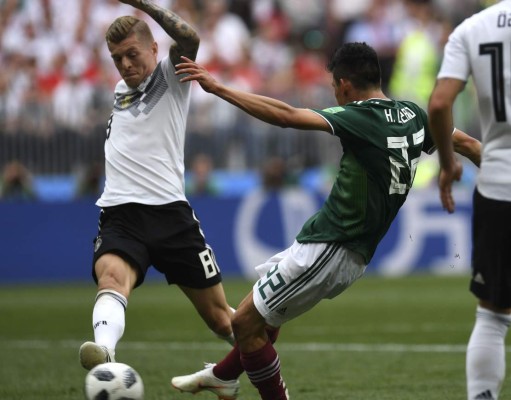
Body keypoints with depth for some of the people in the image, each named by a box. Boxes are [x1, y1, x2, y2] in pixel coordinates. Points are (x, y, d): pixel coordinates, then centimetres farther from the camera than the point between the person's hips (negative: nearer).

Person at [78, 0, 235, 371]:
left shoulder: (170, 76, 3)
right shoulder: (121, 90, 22)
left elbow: (190, 38, -19)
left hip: (169, 212, -3)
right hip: (121, 215, 3)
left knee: (220, 318, 5)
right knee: (111, 276, -32)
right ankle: (103, 349, -62)